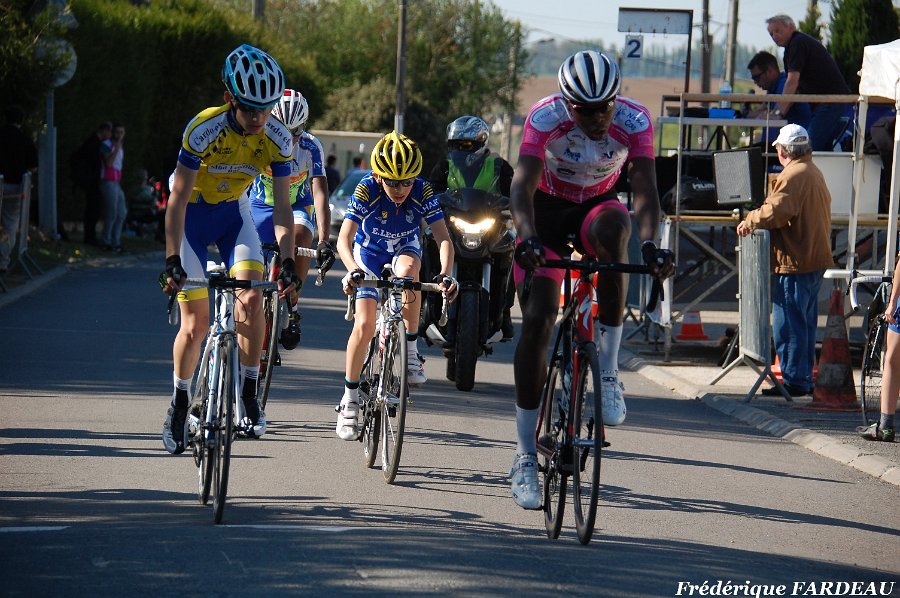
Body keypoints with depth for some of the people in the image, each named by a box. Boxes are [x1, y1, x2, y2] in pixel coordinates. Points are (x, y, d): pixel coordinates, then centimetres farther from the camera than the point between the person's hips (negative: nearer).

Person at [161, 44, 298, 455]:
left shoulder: (277, 138, -19)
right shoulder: (204, 129, -29)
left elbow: (282, 206, -15)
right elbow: (177, 199, -26)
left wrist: (287, 261, -27)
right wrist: (172, 260, -32)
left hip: (234, 213, 3)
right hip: (193, 215, -3)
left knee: (252, 298, -21)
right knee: (195, 325, -5)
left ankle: (250, 398, -10)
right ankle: (178, 407, 15)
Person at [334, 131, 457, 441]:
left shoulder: (423, 191, -28)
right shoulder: (366, 189, -31)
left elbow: (443, 238, -32)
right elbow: (344, 238, -37)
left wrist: (445, 274, -51)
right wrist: (353, 271, -57)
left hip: (405, 248, 0)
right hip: (369, 251, 0)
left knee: (408, 269, -37)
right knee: (365, 324, -14)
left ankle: (410, 351, -23)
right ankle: (350, 398, 2)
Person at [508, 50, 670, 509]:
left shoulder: (634, 121, -23)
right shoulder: (545, 117, -27)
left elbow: (645, 191, -30)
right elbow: (522, 185, -36)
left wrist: (650, 243, -49)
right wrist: (527, 237, -55)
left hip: (595, 209, 1)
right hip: (547, 211, -1)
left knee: (614, 225, -37)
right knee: (537, 321, -14)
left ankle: (608, 371, -28)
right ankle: (525, 456, -6)